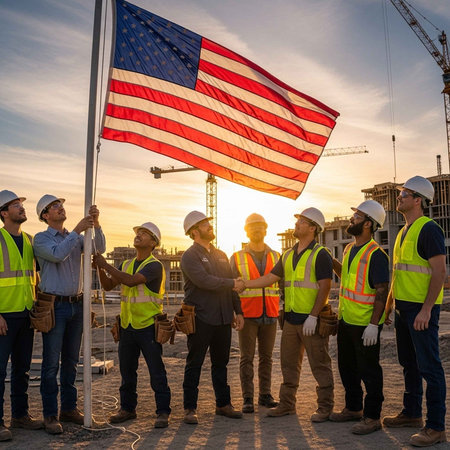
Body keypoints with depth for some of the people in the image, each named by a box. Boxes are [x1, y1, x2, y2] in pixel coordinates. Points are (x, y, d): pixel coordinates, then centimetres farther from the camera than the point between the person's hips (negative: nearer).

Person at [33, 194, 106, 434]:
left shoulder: (76, 237, 14)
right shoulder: (41, 239, -1)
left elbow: (99, 248, 0)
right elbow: (58, 254, -19)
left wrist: (96, 224, -13)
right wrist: (77, 230, -17)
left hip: (76, 305, 5)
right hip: (55, 306, -5)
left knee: (71, 361, 12)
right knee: (51, 363, -2)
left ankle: (69, 408, 22)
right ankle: (50, 415, 7)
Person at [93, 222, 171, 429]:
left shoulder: (154, 265, -11)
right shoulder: (126, 264, 13)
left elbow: (131, 280, -25)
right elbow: (108, 286, 10)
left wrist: (106, 265, -19)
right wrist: (100, 267, -6)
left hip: (148, 326, -7)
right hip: (127, 326, 7)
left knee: (157, 371, 0)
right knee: (127, 371, 15)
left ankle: (163, 412, 10)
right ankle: (127, 408, 28)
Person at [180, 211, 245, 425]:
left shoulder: (221, 255, 16)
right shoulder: (189, 256, -6)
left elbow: (231, 287, 17)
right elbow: (204, 281, -21)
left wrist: (238, 311, 10)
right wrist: (232, 284, -12)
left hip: (223, 318, 6)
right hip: (200, 318, -6)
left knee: (221, 363, 14)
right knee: (194, 364, 3)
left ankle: (223, 404, 25)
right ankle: (190, 408, 12)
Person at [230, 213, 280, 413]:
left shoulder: (276, 257, 11)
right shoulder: (237, 258, 4)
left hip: (270, 316, 2)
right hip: (247, 316, -2)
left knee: (266, 357, 9)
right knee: (247, 358, 1)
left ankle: (265, 395, 19)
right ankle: (247, 399, 8)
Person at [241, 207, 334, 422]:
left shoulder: (320, 255, -8)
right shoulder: (288, 255, 14)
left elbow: (324, 288, -14)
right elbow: (270, 278, 15)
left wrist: (313, 317, -20)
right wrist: (244, 283, 8)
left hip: (311, 319, -7)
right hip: (291, 318, 7)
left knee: (319, 365, 2)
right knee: (289, 364, 14)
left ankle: (325, 407, 15)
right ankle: (287, 404, 25)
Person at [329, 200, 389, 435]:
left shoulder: (376, 255, -17)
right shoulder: (349, 249, 10)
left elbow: (382, 291, -21)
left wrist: (374, 324, -24)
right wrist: (332, 262, 18)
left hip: (365, 324, -9)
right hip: (346, 320, 9)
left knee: (369, 371, 3)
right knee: (347, 367, 19)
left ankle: (372, 417, 16)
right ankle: (353, 408, 35)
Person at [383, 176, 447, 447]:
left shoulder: (429, 229, -13)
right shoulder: (404, 232, 15)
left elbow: (440, 272, -19)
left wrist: (426, 310, -23)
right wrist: (389, 303, 19)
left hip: (422, 309, -9)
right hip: (404, 307, 9)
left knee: (429, 367, -3)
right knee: (409, 364, 17)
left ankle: (436, 427, 6)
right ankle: (412, 414, 30)